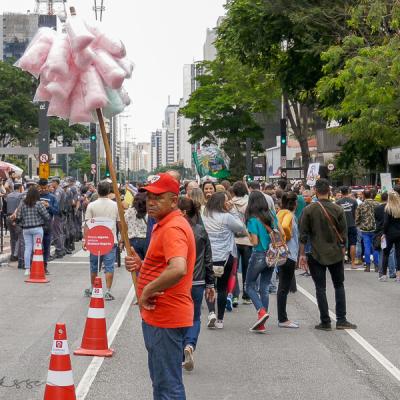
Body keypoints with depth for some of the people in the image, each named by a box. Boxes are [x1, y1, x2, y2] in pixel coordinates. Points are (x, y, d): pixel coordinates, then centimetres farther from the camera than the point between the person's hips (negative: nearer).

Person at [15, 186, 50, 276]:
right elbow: (47, 216, -8)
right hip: (37, 228, -3)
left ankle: (27, 269, 7)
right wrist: (45, 223, 11)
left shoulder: (22, 203, 1)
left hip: (26, 229, 3)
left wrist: (22, 224, 16)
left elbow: (18, 217, 0)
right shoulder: (38, 204, -9)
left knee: (27, 248, 7)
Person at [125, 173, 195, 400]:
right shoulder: (162, 225, 15)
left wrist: (148, 290, -24)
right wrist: (141, 265, 8)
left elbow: (178, 270, -37)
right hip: (157, 316, 11)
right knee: (160, 381, 21)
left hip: (166, 319, -11)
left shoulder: (173, 228, -20)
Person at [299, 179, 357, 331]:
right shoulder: (338, 210, -3)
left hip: (316, 255, -1)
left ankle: (325, 322, 5)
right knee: (339, 286, 14)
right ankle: (341, 320, 9)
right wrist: (342, 251, 13)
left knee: (320, 288, 5)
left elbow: (303, 234, -5)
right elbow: (343, 234, 1)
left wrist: (302, 254, 1)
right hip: (335, 254, 1)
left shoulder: (308, 210, -6)